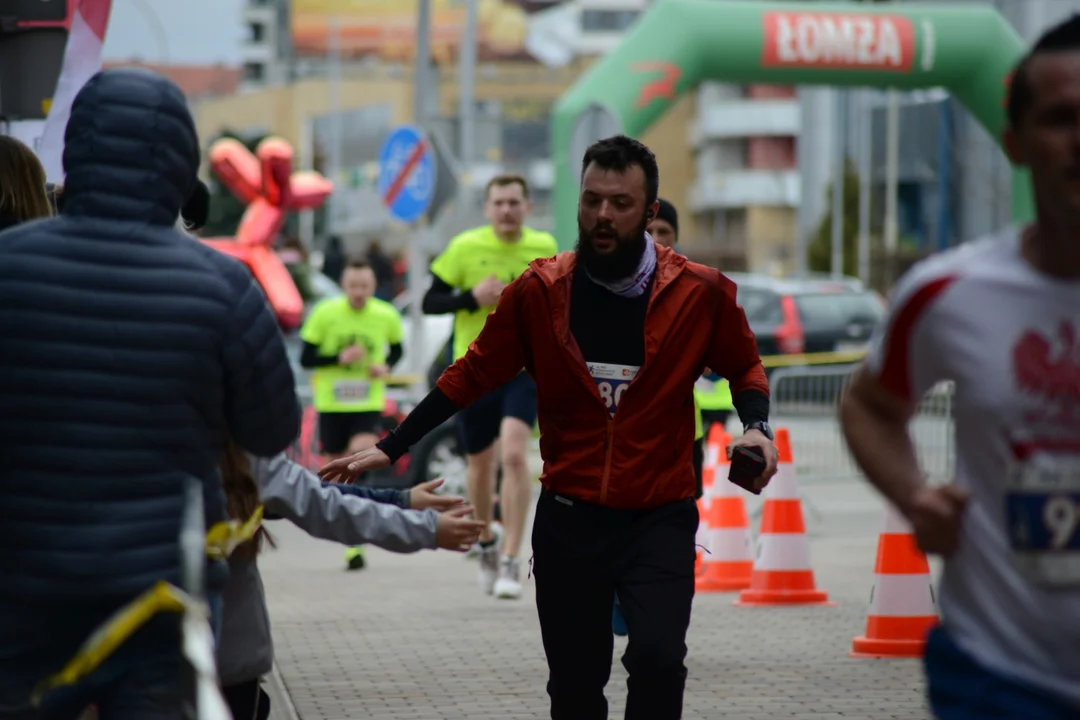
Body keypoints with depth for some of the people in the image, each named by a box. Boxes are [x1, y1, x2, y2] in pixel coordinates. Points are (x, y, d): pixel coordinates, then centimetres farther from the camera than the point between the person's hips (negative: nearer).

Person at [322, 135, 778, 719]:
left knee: (658, 656, -25)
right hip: (569, 519, 2)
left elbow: (743, 367, 13)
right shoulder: (539, 291, -1)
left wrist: (757, 426, -7)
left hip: (659, 519, -2)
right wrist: (389, 448, 6)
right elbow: (471, 376, 8)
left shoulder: (699, 293, -4)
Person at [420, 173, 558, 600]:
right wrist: (472, 298, -18)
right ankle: (487, 542, 39)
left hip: (524, 368, -1)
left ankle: (511, 562, -18)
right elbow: (430, 302, -2)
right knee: (479, 465, 10)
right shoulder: (465, 248, -5)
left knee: (514, 453, -21)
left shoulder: (544, 248, 2)